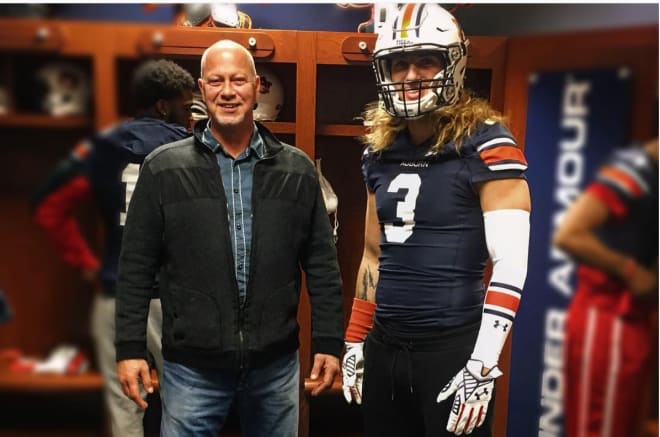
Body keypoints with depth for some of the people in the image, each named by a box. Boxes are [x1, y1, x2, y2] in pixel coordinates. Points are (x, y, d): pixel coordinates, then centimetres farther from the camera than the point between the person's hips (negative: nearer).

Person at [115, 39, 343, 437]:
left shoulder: (298, 169, 2)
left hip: (277, 363, 2)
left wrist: (329, 342, 2)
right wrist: (131, 347, -3)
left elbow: (322, 263, 4)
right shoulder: (163, 168, -1)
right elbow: (137, 266, 0)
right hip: (191, 364, -1)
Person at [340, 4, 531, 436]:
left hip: (452, 348, -5)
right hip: (384, 348, 6)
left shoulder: (484, 144, -10)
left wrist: (483, 366, -18)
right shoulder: (381, 151, 7)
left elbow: (511, 264, -15)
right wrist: (355, 343, 14)